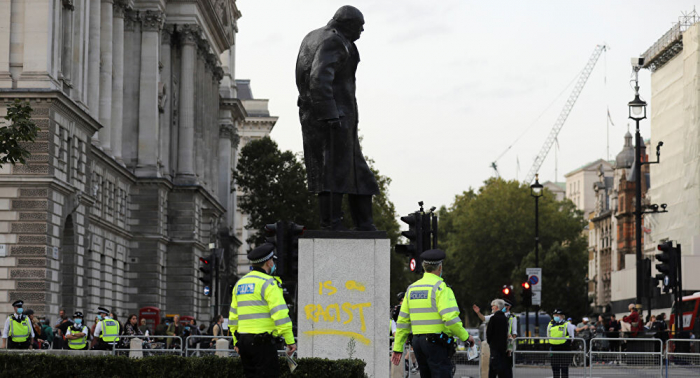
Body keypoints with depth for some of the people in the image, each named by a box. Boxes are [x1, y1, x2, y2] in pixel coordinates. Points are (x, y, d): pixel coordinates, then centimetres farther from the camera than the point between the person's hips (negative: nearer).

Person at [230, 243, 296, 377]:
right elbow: (280, 314, -16)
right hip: (263, 341, -8)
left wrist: (236, 342, 25)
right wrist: (290, 340, -13)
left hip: (243, 340, 8)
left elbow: (233, 316, 20)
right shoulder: (268, 283, -8)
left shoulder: (239, 284, 16)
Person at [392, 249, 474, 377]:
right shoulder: (441, 287, -9)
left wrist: (398, 348, 16)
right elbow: (450, 318, -18)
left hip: (418, 342, 7)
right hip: (436, 343, -7)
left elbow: (402, 321, 13)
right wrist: (466, 337, -5)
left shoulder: (412, 288, 13)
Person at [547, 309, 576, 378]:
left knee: (564, 367, 0)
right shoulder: (550, 325, 11)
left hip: (564, 349, -5)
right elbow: (548, 336, 20)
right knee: (555, 367, 9)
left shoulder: (567, 324, -2)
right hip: (554, 348, 5)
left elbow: (571, 336, 4)